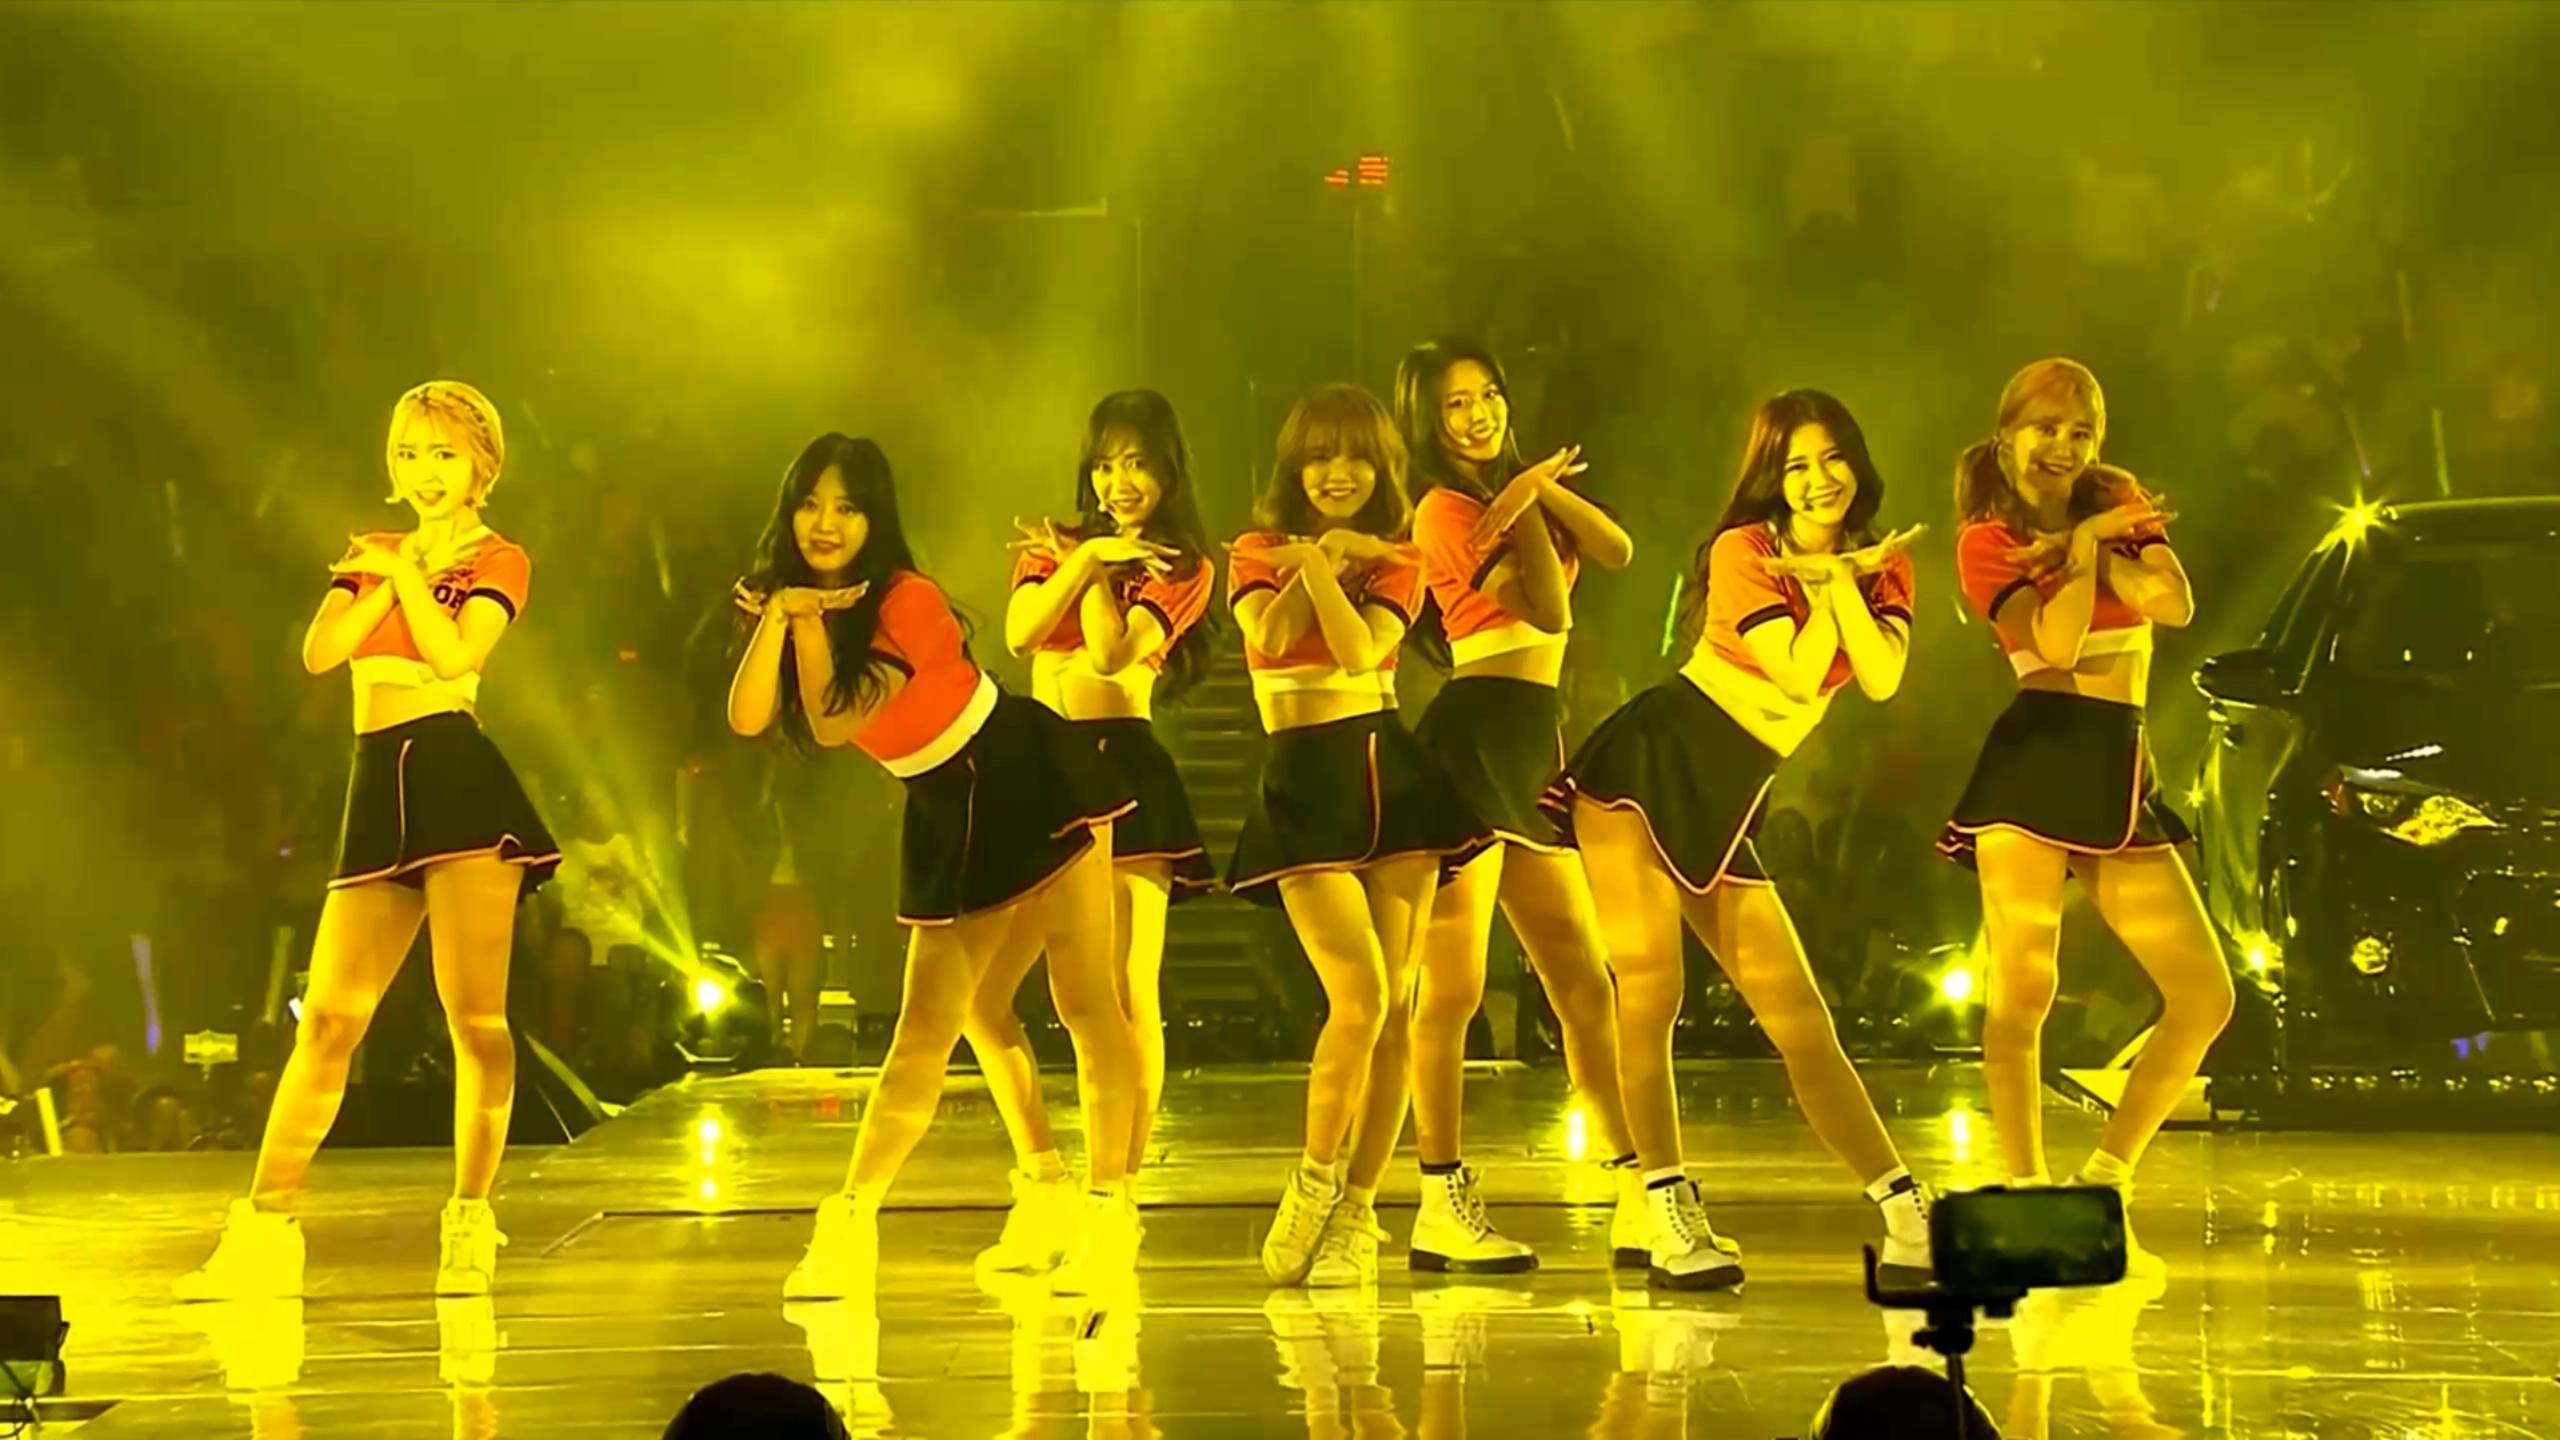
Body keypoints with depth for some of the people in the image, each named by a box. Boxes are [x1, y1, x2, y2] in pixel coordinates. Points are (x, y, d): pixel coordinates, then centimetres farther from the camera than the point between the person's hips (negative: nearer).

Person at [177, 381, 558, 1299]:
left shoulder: (498, 561, 7)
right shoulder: (372, 554, 22)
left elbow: (455, 653, -12)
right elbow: (320, 651, 5)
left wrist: (410, 573, -1)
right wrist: (392, 573, -1)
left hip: (459, 776, -4)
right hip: (380, 789, 5)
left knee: (473, 1013, -9)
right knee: (328, 1016, -2)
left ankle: (470, 1224, 0)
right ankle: (267, 1230, -4)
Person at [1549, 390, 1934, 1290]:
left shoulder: (1883, 567, 9)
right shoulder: (1742, 551, -5)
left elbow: (1883, 681, -8)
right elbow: (1801, 677, -15)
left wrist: (1838, 578, -10)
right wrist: (1823, 587, -6)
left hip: (1727, 803, 4)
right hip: (1650, 764, -4)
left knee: (1799, 1018, 1)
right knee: (1649, 985, -14)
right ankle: (1670, 1216, -11)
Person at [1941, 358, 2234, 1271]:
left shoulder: (2119, 502, 16)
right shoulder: (1988, 541, 3)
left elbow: (2175, 604, -2)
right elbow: (2057, 645, -12)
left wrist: (2085, 544, -5)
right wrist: (2087, 544, -1)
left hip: (2120, 777, 5)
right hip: (2036, 760, -5)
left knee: (2205, 999, 0)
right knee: (2022, 990, -14)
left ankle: (2102, 1188, 10)